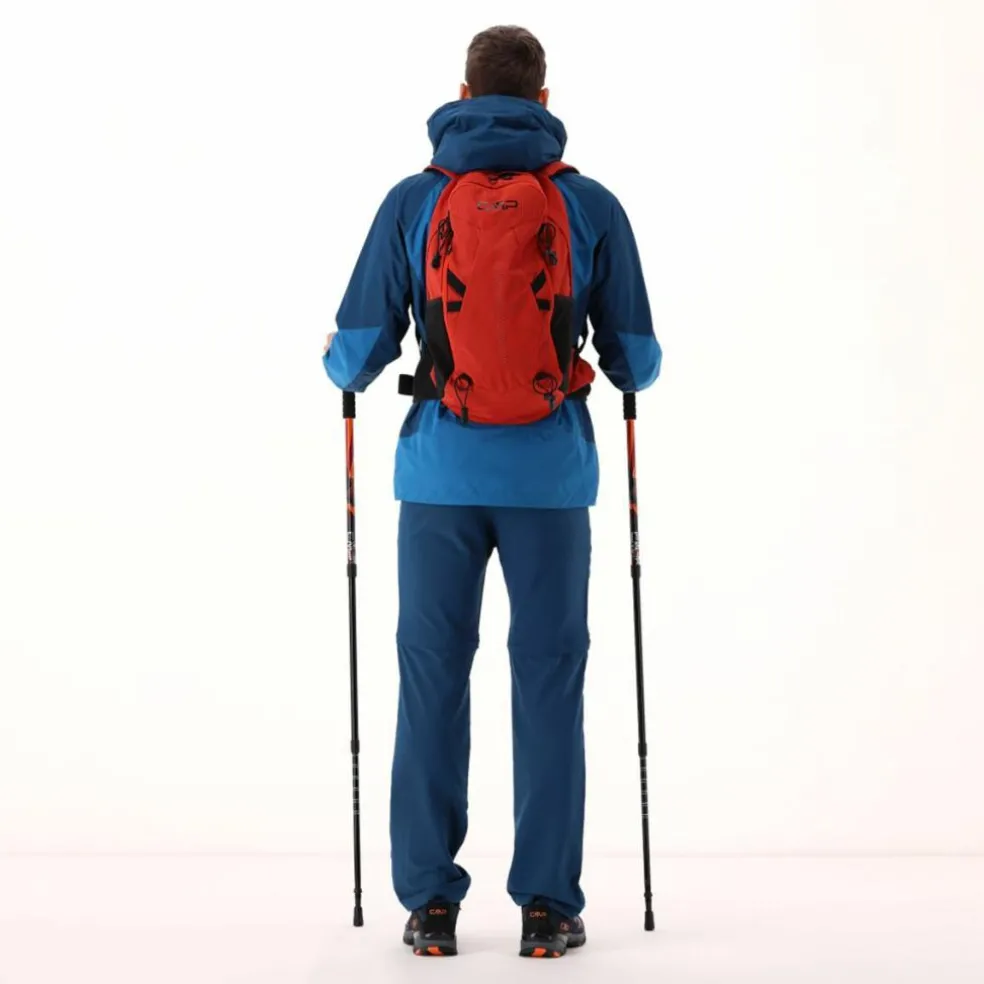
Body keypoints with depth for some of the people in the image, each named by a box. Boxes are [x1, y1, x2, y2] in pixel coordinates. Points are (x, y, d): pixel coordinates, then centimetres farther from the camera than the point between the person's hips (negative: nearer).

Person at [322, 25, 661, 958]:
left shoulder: (412, 200, 1)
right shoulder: (592, 204, 2)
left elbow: (359, 350, 1)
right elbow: (636, 360, 5)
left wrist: (339, 363, 25)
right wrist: (631, 371, 29)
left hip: (442, 472, 0)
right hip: (551, 474, 0)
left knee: (433, 679, 8)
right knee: (548, 681, 6)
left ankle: (430, 902, 12)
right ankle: (547, 906, 9)